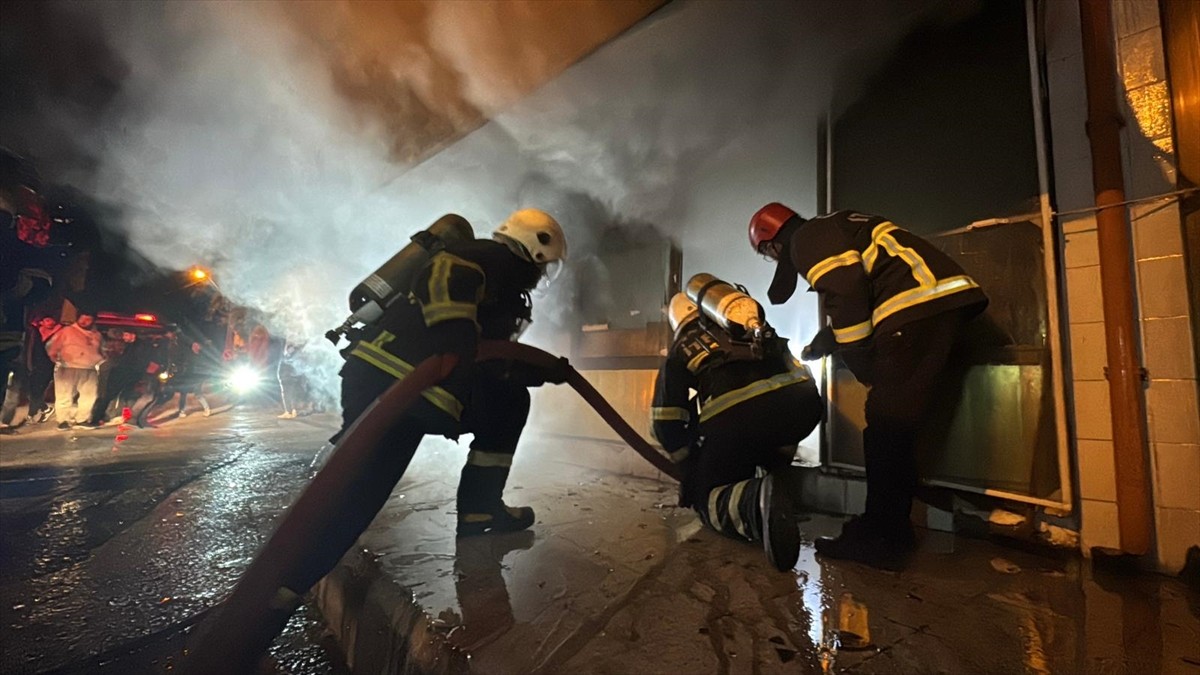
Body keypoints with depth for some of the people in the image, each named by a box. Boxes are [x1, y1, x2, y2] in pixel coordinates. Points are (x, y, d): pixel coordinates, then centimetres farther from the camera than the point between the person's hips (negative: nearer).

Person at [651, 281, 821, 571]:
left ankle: (756, 500, -18)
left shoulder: (680, 349, 23)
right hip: (803, 403, 6)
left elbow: (665, 421, 17)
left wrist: (691, 465, 32)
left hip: (735, 416, -5)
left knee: (708, 496, 12)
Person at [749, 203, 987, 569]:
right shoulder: (833, 227, 30)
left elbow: (845, 291, -15)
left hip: (920, 305, -10)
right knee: (894, 428, 12)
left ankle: (880, 541, 1)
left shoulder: (806, 238, 0)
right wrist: (826, 339, 38)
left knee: (887, 427, -7)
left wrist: (860, 360, -8)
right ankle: (890, 531, 19)